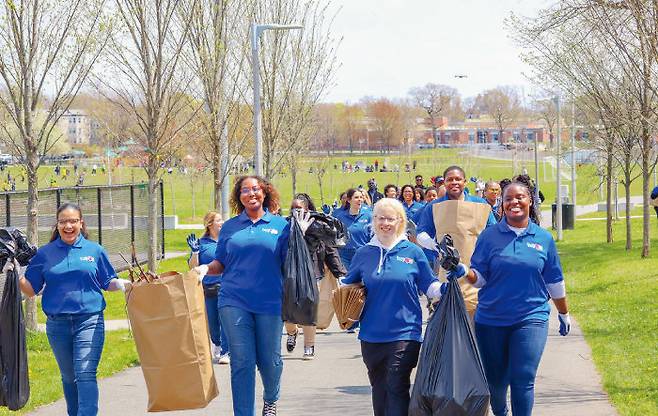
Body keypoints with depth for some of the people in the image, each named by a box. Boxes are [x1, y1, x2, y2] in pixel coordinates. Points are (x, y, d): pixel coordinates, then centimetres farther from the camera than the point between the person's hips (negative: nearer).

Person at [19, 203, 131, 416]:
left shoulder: (95, 250, 6)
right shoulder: (45, 254, 7)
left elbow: (109, 282, 12)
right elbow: (30, 289, 7)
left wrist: (128, 284, -8)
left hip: (89, 321, -2)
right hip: (57, 324, 2)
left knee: (86, 375, -14)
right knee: (69, 378, 13)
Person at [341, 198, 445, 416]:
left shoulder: (412, 251, 0)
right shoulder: (364, 253, 7)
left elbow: (429, 286, 3)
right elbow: (347, 286, 19)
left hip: (404, 333, -3)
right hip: (371, 334, 3)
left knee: (397, 389, -10)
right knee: (379, 390, 14)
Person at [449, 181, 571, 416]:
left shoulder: (544, 238, 4)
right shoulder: (489, 236, 1)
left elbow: (554, 282, 13)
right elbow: (479, 278, 0)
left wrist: (564, 314, 20)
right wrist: (463, 272, -20)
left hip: (531, 319, -1)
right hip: (491, 319, 1)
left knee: (523, 379, -12)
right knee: (495, 379, 13)